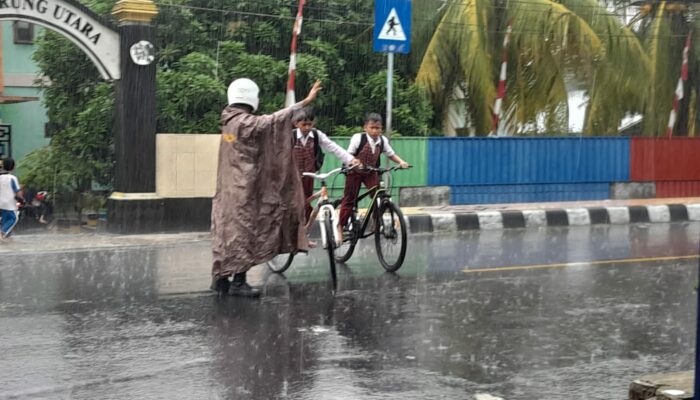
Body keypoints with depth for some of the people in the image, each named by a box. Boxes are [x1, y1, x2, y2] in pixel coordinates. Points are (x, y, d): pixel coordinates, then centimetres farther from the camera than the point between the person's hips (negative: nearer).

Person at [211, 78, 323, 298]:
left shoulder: (229, 121, 9)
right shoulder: (245, 122, -17)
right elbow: (274, 120, -25)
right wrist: (305, 101, -28)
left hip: (229, 188, 9)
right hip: (244, 188, -9)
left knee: (228, 231, 13)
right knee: (243, 232, -3)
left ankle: (220, 278, 18)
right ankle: (238, 282, -1)